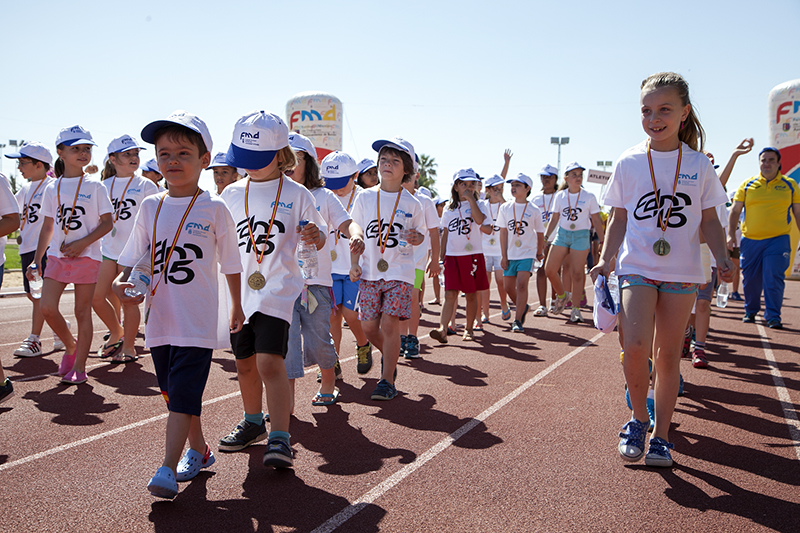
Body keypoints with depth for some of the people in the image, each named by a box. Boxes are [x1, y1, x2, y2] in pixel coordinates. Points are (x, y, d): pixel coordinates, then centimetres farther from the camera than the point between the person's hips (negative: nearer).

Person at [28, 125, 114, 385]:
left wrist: (83, 243, -16)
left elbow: (107, 223, -4)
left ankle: (79, 366, 12)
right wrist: (36, 260, 12)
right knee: (47, 307, -7)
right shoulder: (52, 189, 9)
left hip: (86, 256, -3)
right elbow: (47, 227, 14)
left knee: (82, 311, 2)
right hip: (57, 256, 3)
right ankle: (71, 346, 20)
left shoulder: (94, 187, -1)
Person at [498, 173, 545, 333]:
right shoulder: (505, 208, 2)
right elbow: (503, 232, 3)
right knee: (508, 287, 8)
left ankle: (518, 320, -8)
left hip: (527, 253, -3)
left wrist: (539, 252, 14)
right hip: (510, 254, 3)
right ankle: (522, 307, 36)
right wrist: (504, 255, 0)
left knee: (522, 285, -16)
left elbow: (540, 233, 7)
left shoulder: (534, 210, -4)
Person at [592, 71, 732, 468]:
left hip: (682, 272, 1)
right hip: (637, 268, -1)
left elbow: (709, 220, 9)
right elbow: (619, 219, 8)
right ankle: (639, 417, 8)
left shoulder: (698, 165, 3)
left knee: (667, 354, 5)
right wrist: (606, 260, -1)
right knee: (635, 345, -18)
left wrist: (722, 258, -5)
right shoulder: (629, 163, 2)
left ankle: (661, 435, 19)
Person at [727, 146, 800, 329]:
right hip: (750, 240, 1)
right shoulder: (747, 185, 7)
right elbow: (735, 211, 7)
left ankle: (773, 316, -2)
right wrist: (731, 234, -3)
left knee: (773, 278, -10)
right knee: (750, 279, 8)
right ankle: (750, 311, 25)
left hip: (778, 240, -1)